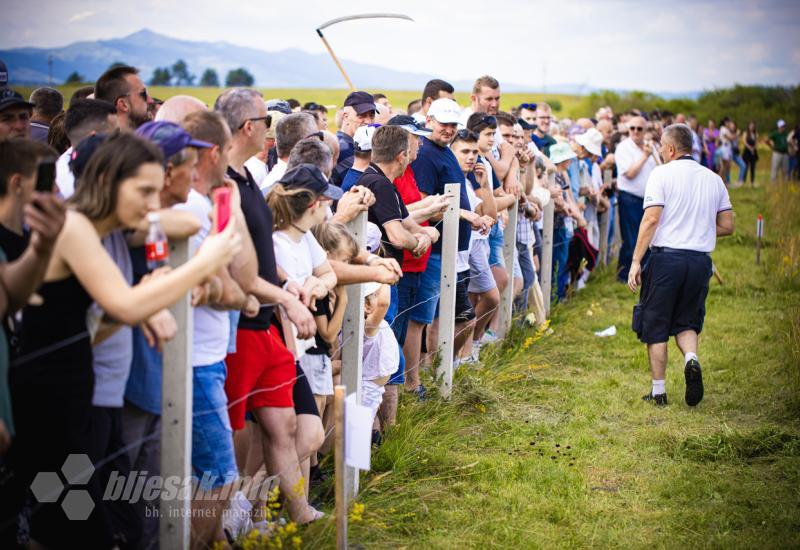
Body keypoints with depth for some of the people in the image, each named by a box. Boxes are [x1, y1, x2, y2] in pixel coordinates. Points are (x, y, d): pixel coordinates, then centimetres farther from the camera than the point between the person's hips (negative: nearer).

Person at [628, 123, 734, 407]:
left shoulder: (662, 174, -4)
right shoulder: (713, 178, 11)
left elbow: (651, 219, -13)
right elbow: (727, 226, 10)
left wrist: (636, 261, -12)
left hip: (666, 256, -4)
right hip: (701, 260, 4)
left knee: (656, 325, 8)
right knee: (686, 322, 18)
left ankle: (658, 391, 9)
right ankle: (691, 359, -12)